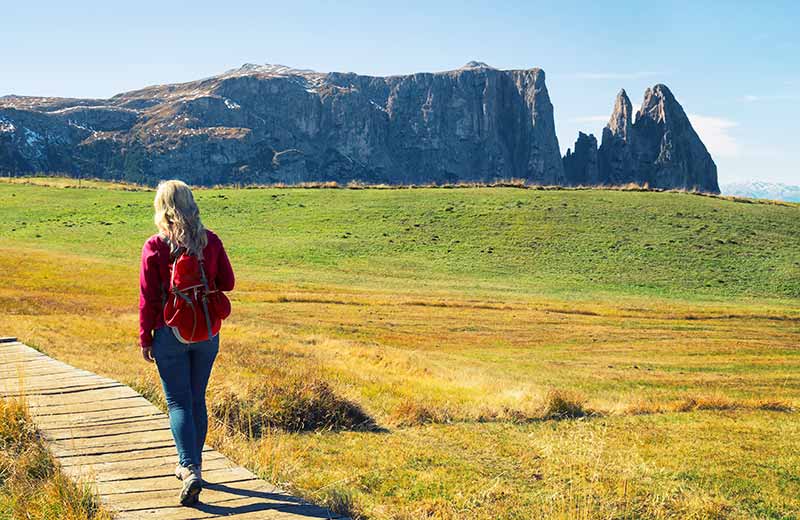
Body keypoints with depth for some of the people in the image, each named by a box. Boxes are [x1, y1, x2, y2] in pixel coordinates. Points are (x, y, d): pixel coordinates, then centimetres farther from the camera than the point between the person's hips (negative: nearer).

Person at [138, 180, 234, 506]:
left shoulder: (154, 247, -13)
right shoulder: (210, 241, -4)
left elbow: (148, 299, -10)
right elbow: (227, 283, 3)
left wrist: (145, 339, 0)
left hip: (170, 334, -3)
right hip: (207, 332, 3)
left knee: (179, 403, 3)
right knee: (197, 400, 16)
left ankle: (190, 470, -11)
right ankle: (192, 464, 27)